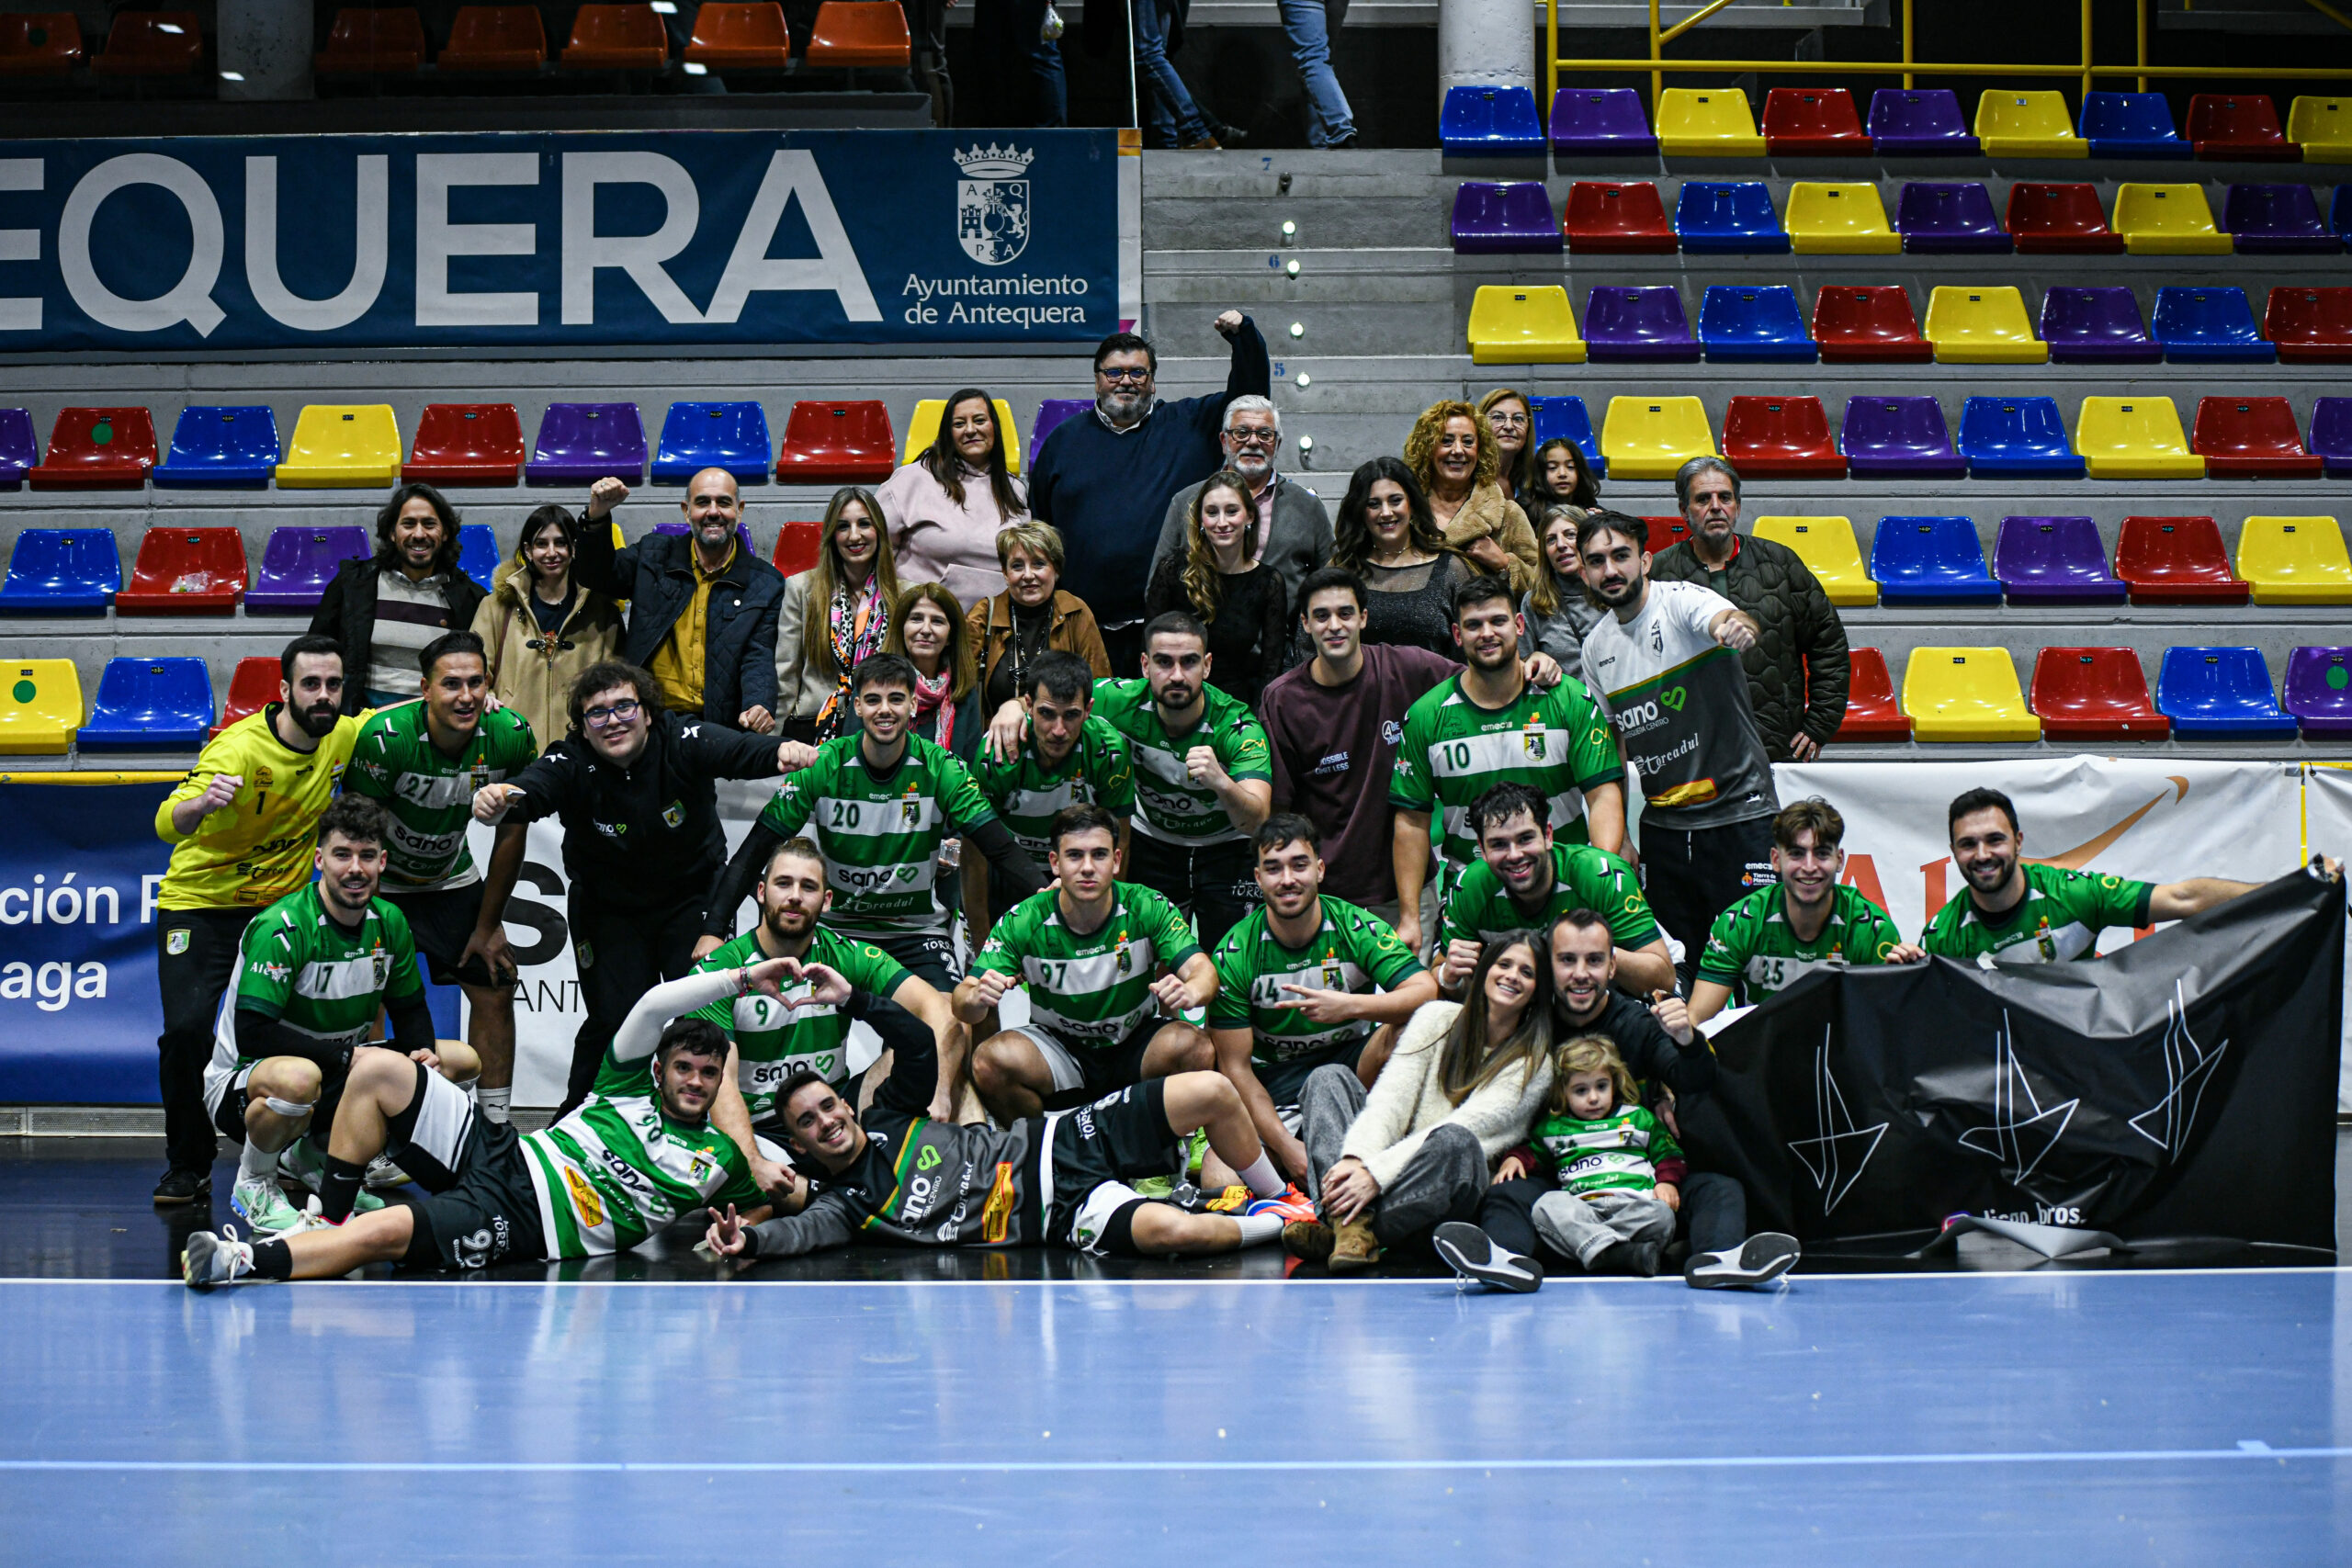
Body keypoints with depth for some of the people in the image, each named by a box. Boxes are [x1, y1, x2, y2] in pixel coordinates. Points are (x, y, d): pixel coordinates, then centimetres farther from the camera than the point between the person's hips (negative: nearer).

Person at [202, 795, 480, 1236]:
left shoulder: (388, 923, -1)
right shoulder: (282, 928, -23)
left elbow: (409, 1009, 11)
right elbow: (252, 1034, -28)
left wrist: (423, 1051, -12)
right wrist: (347, 1056, -28)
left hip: (336, 1082, 8)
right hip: (239, 1085, -8)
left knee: (463, 1061, 0)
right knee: (298, 1078, -43)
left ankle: (318, 1155, 11)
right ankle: (253, 1183, -9)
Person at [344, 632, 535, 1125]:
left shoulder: (511, 736, -21)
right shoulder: (385, 736, -31)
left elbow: (512, 834, -7)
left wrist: (487, 926, -3)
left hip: (452, 876, 4)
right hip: (382, 880, -4)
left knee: (496, 989, 1)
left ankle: (496, 1123, 12)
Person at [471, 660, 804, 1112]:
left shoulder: (682, 741, -22)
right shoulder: (572, 762, -21)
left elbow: (740, 751, -39)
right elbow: (534, 789, -41)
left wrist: (782, 753, -63)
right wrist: (499, 800, -65)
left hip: (692, 897, 0)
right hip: (609, 907, 0)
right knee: (615, 1018, -10)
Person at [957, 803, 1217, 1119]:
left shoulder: (1147, 909, -12)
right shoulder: (1021, 922, -13)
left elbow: (1202, 969, -21)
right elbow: (962, 1003, -16)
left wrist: (1190, 992, -47)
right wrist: (976, 999, -42)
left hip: (1135, 1046, 0)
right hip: (1057, 1045, 0)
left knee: (1195, 1048, -31)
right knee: (991, 1060, -31)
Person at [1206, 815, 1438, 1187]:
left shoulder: (1356, 928, -11)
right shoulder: (1234, 954, -11)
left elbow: (1427, 992, -23)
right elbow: (1235, 1067, -12)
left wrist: (1351, 1006, -39)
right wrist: (1285, 1145, -23)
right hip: (1276, 1079, -1)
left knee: (1406, 1029, -31)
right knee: (1223, 1180, -27)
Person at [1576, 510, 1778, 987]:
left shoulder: (1683, 602, -11)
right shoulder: (1596, 647, 8)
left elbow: (1729, 619, -35)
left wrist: (1736, 626, -60)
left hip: (1738, 811, -6)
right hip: (1661, 820, 6)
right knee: (1675, 966, 7)